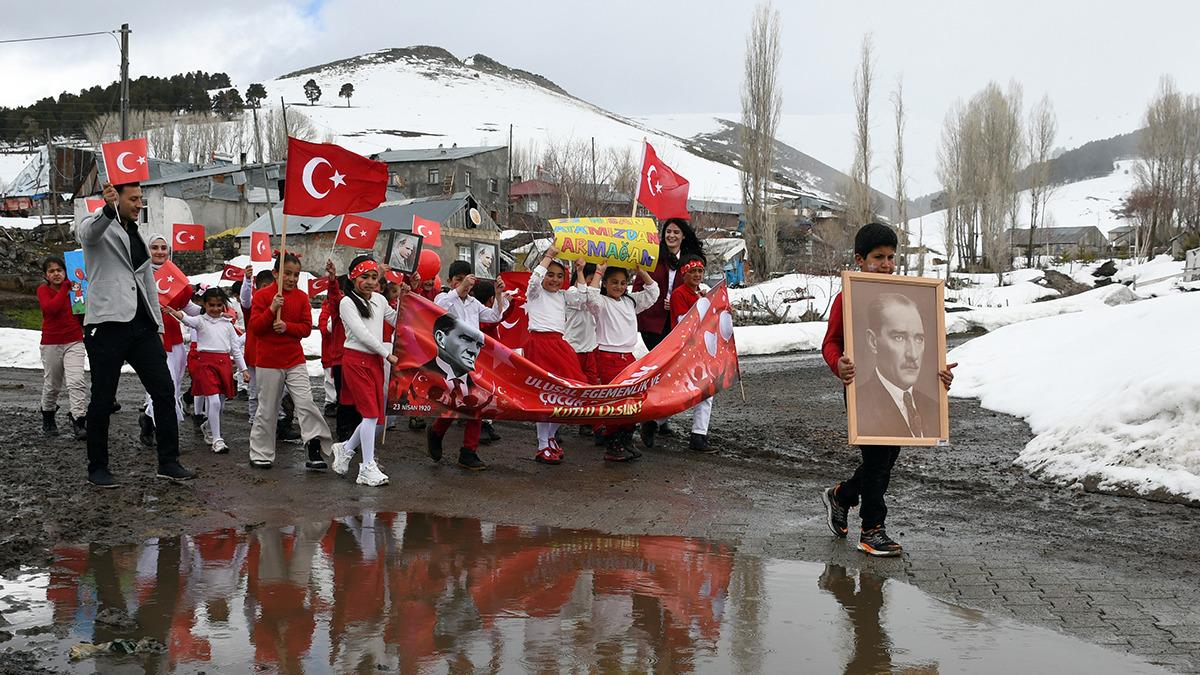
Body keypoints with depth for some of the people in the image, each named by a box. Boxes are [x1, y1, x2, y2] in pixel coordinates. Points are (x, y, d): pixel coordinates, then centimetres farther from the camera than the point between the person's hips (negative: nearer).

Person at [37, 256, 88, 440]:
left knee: (77, 381, -14)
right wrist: (65, 288, -16)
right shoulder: (43, 290, -2)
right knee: (52, 385, 11)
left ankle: (79, 422, -17)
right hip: (51, 343, -1)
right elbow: (51, 308, -21)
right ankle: (48, 419, 34)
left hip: (74, 342, 1)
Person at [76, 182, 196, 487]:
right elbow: (89, 233, -27)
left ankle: (168, 462, 5)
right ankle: (97, 469, 12)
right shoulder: (96, 225, 1)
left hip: (141, 326, 7)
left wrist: (158, 325, 18)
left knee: (164, 390, 0)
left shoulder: (137, 236, 22)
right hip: (107, 325, -6)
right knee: (102, 400, 1)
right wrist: (109, 209, -48)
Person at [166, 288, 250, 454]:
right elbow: (188, 319, -21)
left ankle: (208, 426, 41)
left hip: (224, 362, 4)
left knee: (220, 402, 11)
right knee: (214, 401, -13)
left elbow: (236, 348, 15)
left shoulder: (227, 324, 13)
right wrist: (175, 312, -43)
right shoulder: (201, 321, 2)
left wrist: (244, 369, 12)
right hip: (206, 362, -4)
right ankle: (217, 440, -8)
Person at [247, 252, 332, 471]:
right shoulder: (262, 295, -4)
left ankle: (315, 448, -6)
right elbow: (255, 328, -9)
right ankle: (261, 455, 16)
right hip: (268, 362, -2)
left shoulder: (301, 297, 6)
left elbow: (307, 327, 2)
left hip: (295, 360, 2)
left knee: (306, 402, -9)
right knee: (268, 409, 5)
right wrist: (272, 309, -21)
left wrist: (287, 326, -16)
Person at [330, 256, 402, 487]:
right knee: (370, 412, -11)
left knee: (375, 414, 6)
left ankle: (345, 449, 29)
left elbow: (397, 321, 19)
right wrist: (387, 353, -11)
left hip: (375, 360, 7)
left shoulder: (379, 300, 12)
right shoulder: (347, 302, -7)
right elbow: (361, 333, -13)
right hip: (355, 360, -7)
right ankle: (368, 468, -6)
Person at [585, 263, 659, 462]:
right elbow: (591, 296, -25)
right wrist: (599, 272, -18)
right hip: (608, 357, -7)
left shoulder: (631, 301, 16)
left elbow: (652, 292, 20)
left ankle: (627, 442, 17)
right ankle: (612, 447, -3)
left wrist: (641, 271, 11)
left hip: (628, 357, 7)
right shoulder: (602, 303, -3)